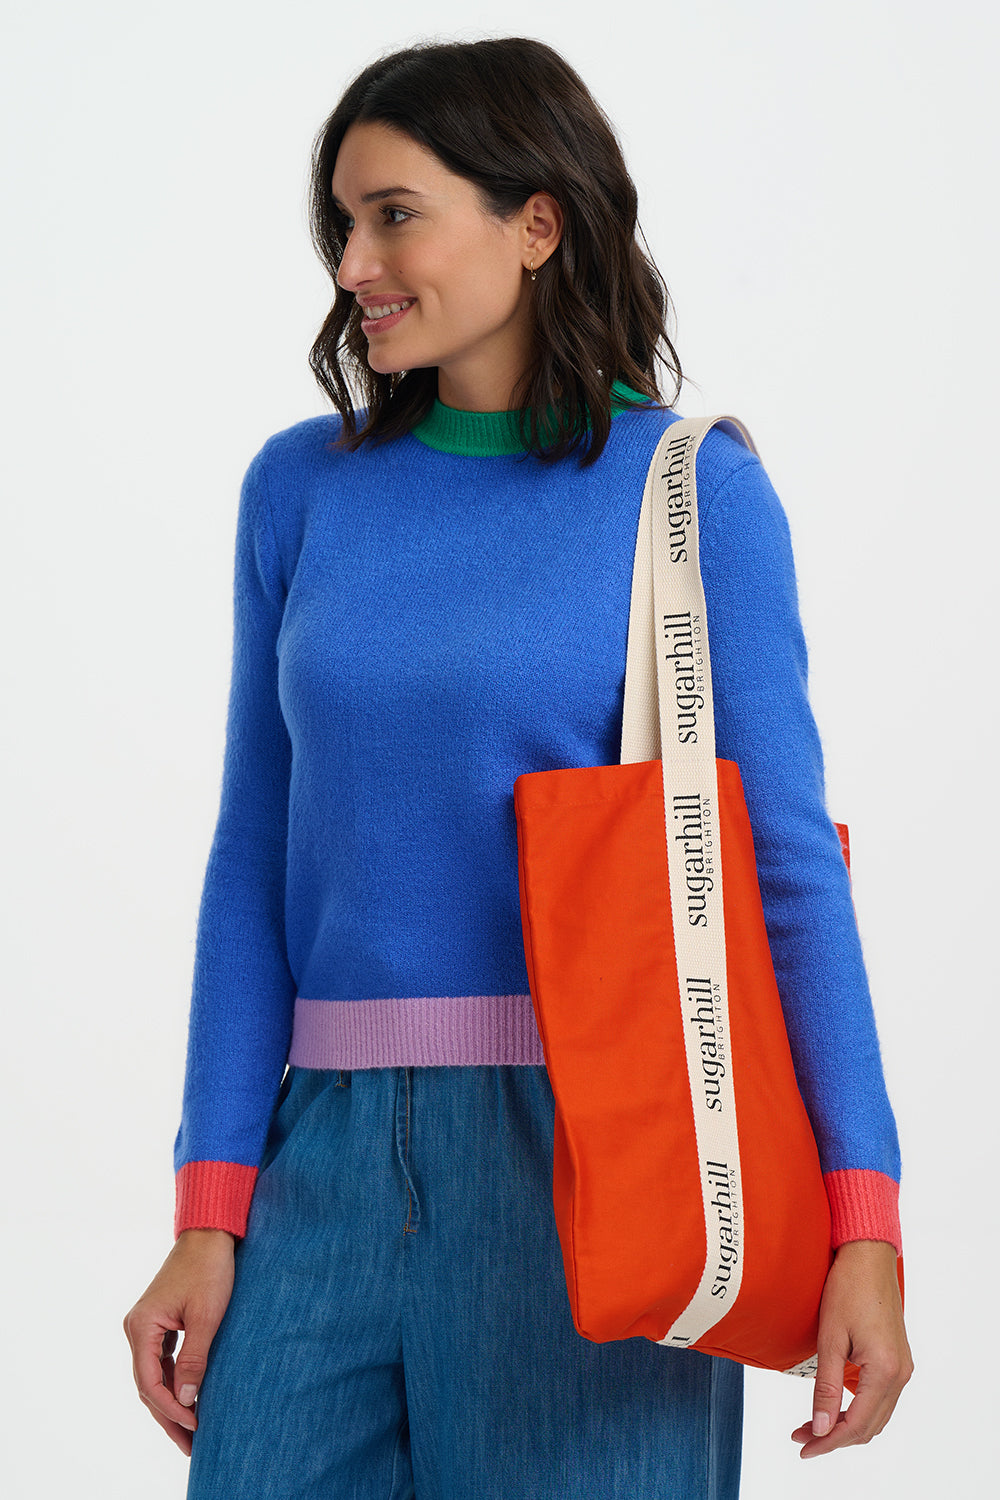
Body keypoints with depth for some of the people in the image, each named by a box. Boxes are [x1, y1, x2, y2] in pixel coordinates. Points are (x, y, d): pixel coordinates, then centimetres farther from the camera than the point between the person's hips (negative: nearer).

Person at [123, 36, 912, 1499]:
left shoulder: (692, 489, -4)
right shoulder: (301, 488, 6)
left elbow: (788, 863, -5)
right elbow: (255, 861, 7)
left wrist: (862, 1223, -11)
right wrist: (210, 1211, 2)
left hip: (587, 1148, -3)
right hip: (337, 1151, 3)